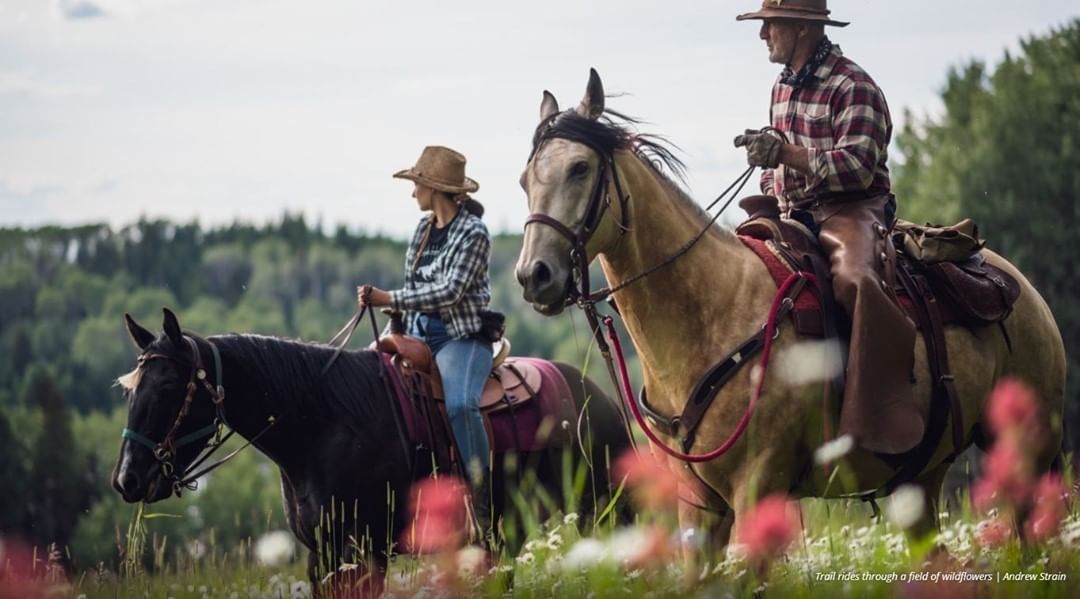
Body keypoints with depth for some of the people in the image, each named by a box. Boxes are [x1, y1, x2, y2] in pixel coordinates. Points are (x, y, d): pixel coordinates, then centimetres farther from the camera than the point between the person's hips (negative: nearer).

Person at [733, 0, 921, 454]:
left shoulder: (852, 87, -10)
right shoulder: (783, 88, 18)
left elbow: (858, 167, -20)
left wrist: (786, 153, -26)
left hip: (850, 212, -9)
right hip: (793, 220, 9)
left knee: (854, 279, -38)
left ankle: (883, 420, -43)